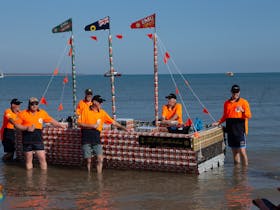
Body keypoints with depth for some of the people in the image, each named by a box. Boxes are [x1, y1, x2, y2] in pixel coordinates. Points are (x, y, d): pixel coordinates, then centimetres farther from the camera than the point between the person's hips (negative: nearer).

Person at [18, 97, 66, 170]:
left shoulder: (42, 113, 6)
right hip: (27, 140, -1)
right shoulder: (23, 114, -1)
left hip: (38, 139, 1)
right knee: (28, 160, 8)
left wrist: (61, 125, 18)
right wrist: (26, 128, -15)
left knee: (42, 158, -3)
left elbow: (51, 121, 16)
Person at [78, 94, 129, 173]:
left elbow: (113, 122, 11)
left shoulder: (102, 112, 7)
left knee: (100, 159, -8)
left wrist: (123, 128, 7)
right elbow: (79, 124, -7)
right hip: (86, 140, -3)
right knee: (88, 160, 2)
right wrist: (92, 126, -14)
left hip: (96, 140, 3)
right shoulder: (85, 111, -2)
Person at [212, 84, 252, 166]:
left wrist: (242, 110, -25)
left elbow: (249, 116, -7)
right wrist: (218, 122, 6)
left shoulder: (244, 102, 0)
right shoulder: (227, 103, 12)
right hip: (230, 130, 4)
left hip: (240, 129, -4)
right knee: (234, 151, 10)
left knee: (242, 151, -8)